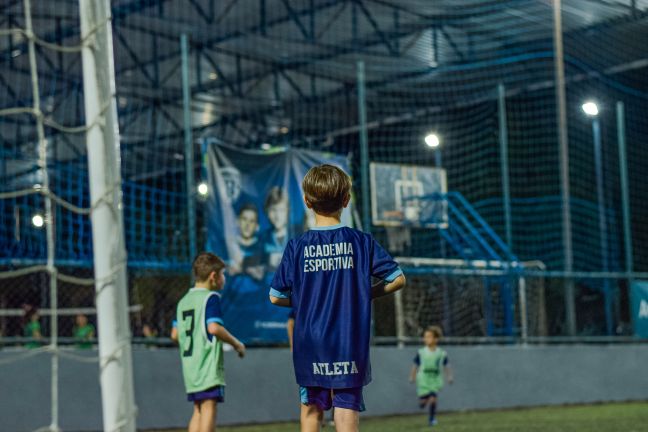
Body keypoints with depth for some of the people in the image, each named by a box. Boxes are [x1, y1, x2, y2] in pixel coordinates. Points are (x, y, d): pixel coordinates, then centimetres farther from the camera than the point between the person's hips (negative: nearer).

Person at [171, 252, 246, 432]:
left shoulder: (184, 300, 15)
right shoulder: (211, 297, -8)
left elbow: (175, 334, 14)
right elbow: (214, 327, -20)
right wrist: (237, 344, -9)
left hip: (189, 363, 8)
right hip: (208, 365, -8)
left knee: (198, 409, 13)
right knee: (209, 406, -9)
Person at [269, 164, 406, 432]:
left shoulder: (297, 247, -3)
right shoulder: (361, 242, -3)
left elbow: (276, 297, 0)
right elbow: (397, 279, 1)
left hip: (310, 346, 1)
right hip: (350, 345, -1)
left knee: (311, 408, 19)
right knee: (347, 409, -3)